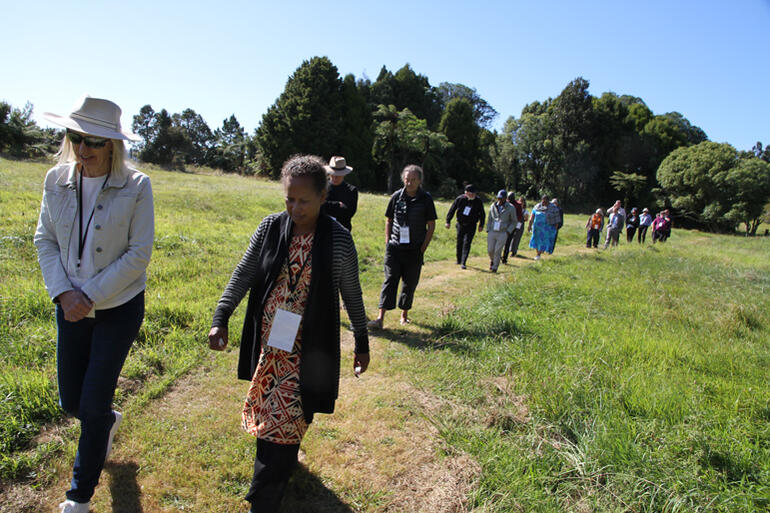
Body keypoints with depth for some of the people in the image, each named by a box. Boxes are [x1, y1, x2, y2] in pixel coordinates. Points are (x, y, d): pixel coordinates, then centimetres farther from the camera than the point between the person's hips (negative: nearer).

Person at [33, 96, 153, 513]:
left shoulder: (136, 187, -15)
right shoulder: (56, 180, -3)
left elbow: (139, 255, -14)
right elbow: (45, 240, 3)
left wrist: (90, 296, -15)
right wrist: (63, 292, -10)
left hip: (119, 308, -4)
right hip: (70, 307, 4)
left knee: (93, 406, 2)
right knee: (70, 402, 14)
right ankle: (109, 421, 51)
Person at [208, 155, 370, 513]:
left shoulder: (338, 239, -11)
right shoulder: (270, 228, -2)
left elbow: (351, 294, -1)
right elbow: (243, 275, 3)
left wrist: (362, 343, 5)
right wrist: (220, 319, -4)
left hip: (306, 349, -4)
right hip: (267, 342, 4)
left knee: (282, 421, 0)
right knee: (267, 412, 20)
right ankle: (283, 464, 49)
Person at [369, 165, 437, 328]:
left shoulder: (426, 199, -1)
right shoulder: (397, 196, 3)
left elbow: (431, 226, 3)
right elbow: (389, 221, 12)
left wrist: (423, 248, -2)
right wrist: (387, 242, 4)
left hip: (414, 250, 0)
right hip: (394, 247, 1)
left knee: (410, 283, 7)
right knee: (389, 280, -4)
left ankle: (404, 314, 24)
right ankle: (380, 318, -6)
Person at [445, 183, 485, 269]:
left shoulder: (478, 201, -8)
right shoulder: (460, 199, -9)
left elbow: (482, 214, 6)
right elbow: (452, 210, 2)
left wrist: (481, 225, 8)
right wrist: (448, 221, 2)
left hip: (471, 226, -2)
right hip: (461, 225, 2)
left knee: (467, 244, -10)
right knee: (459, 243, 10)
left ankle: (463, 263, -10)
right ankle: (459, 260, 29)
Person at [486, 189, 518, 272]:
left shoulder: (511, 208, -6)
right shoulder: (493, 206, 3)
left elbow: (514, 221, 2)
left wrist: (508, 232, -8)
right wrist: (488, 230, 5)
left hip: (502, 233, -3)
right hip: (492, 232, 3)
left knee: (497, 251, -9)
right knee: (490, 250, 1)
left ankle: (495, 267, 7)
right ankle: (492, 260, 33)